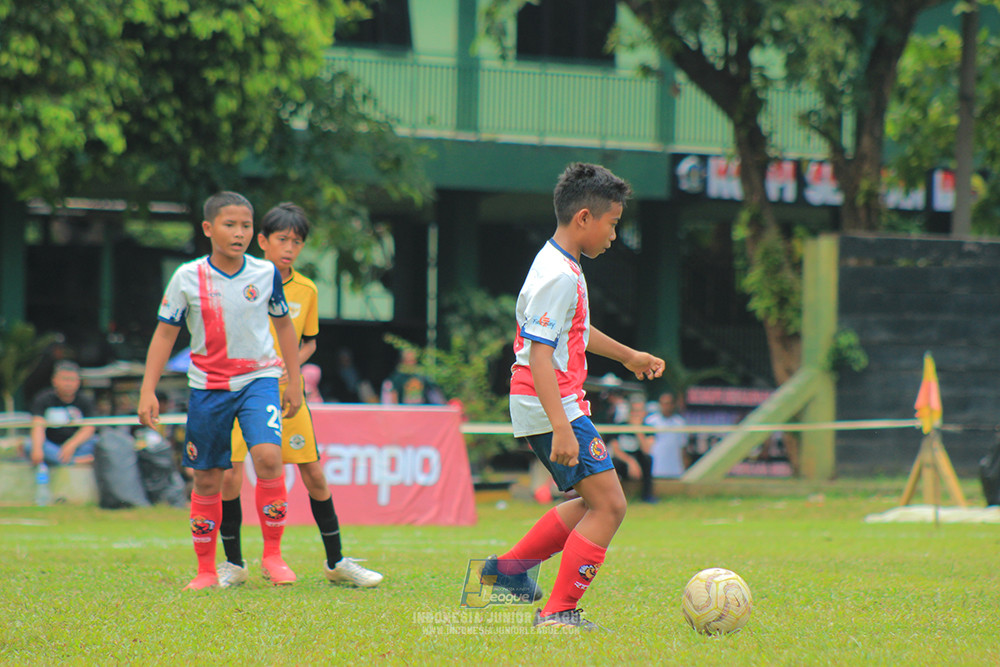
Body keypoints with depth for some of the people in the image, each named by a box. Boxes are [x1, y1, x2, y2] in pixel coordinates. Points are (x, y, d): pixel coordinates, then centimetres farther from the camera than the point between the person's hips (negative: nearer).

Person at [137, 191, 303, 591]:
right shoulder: (188, 278, -6)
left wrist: (294, 382, 12)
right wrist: (148, 391, -5)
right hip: (208, 385, 1)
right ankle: (206, 570, 19)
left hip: (259, 378, 0)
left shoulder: (266, 273, -3)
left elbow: (283, 325, 12)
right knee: (206, 478, 5)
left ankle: (272, 554, -9)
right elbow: (165, 333, 1)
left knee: (268, 456, -23)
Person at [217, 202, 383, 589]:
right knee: (230, 476, -9)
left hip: (287, 393, 2)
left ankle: (336, 562, 14)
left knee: (314, 476, 1)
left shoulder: (306, 290, 3)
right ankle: (233, 564, 7)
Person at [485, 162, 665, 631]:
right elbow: (539, 355, -25)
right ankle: (559, 612, -8)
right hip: (554, 409, -10)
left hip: (561, 407, 10)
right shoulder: (559, 276, -19)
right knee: (609, 506, -9)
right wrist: (561, 428, -30)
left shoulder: (563, 267, 14)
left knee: (593, 503, 19)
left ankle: (509, 568, 22)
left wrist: (627, 355, 43)